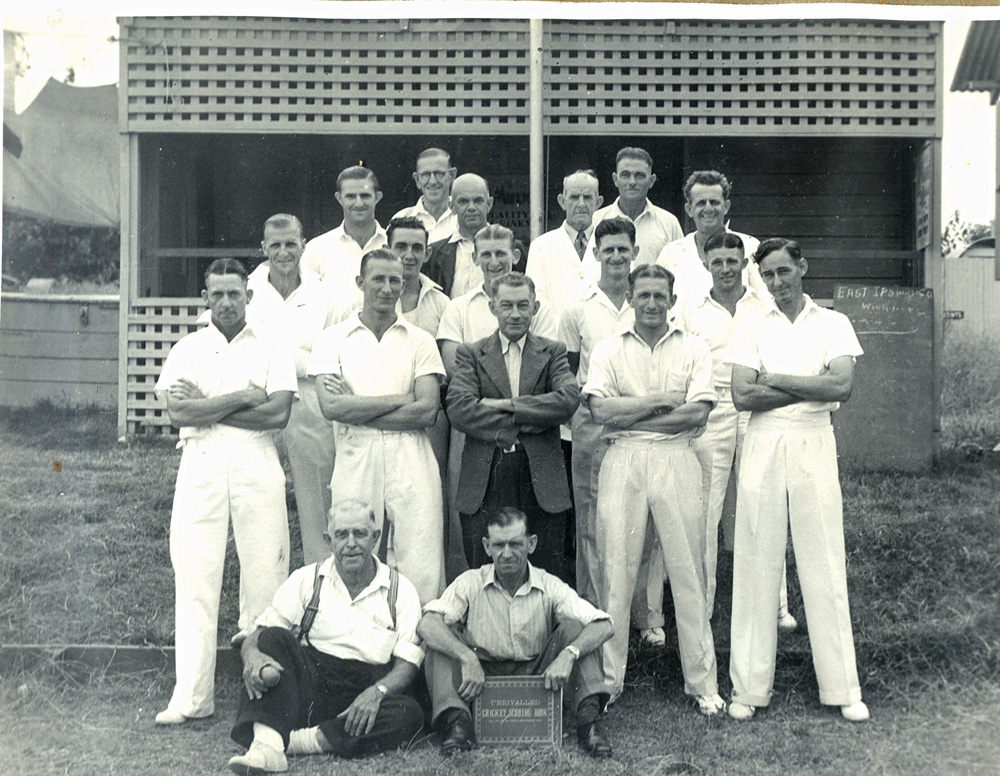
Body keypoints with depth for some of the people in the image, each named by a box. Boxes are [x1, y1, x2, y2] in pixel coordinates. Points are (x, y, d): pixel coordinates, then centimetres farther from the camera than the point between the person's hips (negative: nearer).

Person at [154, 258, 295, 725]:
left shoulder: (271, 350, 10)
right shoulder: (187, 350, 12)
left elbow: (279, 414, -5)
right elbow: (178, 413, -3)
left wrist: (206, 408, -4)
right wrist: (242, 397, -6)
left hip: (258, 467, 0)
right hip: (201, 467, 1)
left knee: (264, 577, -1)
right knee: (195, 581, -2)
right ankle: (192, 696, 3)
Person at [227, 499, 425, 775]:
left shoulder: (400, 591, 7)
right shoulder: (307, 580, 8)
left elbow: (407, 665, 2)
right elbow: (257, 636, 3)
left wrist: (376, 692, -20)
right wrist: (252, 656, -23)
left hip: (364, 691, 0)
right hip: (307, 683, 0)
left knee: (410, 714, -31)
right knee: (275, 638, -25)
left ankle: (294, 741, -35)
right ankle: (267, 742, -42)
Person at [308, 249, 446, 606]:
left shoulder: (420, 341, 10)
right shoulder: (332, 339, 9)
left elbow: (427, 412, -3)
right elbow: (331, 407, -7)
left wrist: (355, 408, -6)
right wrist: (401, 400, -6)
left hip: (412, 465, 0)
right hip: (355, 464, 0)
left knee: (422, 573, -3)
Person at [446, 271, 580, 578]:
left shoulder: (553, 352, 12)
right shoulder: (470, 354, 9)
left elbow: (569, 400, -7)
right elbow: (458, 409, -7)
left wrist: (507, 405, -11)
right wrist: (524, 423, -11)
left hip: (542, 483, 0)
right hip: (484, 483, 0)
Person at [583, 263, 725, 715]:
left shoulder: (693, 349, 10)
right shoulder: (608, 349, 10)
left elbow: (697, 413, -4)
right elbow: (601, 409, -4)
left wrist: (629, 415, -7)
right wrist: (663, 400, -5)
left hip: (676, 462, 0)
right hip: (622, 463, 0)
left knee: (687, 569, 2)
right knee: (616, 568, 1)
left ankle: (702, 682, 11)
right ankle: (608, 679, 11)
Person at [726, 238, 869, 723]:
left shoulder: (833, 324, 8)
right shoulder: (751, 330, 9)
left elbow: (842, 386, -8)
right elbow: (742, 397, -5)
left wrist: (775, 379, -7)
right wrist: (812, 386, -7)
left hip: (814, 447, 0)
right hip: (762, 447, 1)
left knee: (825, 566, 2)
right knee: (756, 565, 2)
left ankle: (842, 688, 14)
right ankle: (749, 688, 10)